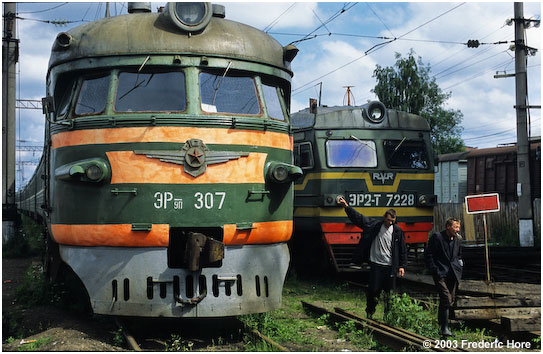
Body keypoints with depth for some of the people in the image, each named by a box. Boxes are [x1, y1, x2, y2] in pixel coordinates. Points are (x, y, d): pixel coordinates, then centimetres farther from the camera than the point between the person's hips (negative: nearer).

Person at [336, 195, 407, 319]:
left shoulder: (397, 231, 3)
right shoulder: (374, 225, 0)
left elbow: (403, 250, 7)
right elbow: (358, 217, -1)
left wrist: (402, 266, 2)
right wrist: (346, 206, -10)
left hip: (390, 267, 1)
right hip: (376, 265, -1)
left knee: (390, 293, 3)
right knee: (373, 291, 2)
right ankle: (370, 313, 22)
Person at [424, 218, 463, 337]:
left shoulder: (458, 239, 11)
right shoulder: (436, 237, -7)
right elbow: (428, 255, -7)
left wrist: (459, 268, 12)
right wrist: (435, 271, -12)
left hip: (453, 274, 6)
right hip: (441, 274, -6)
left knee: (451, 300, 10)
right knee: (446, 299, -15)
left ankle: (441, 322, 30)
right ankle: (444, 327, -9)